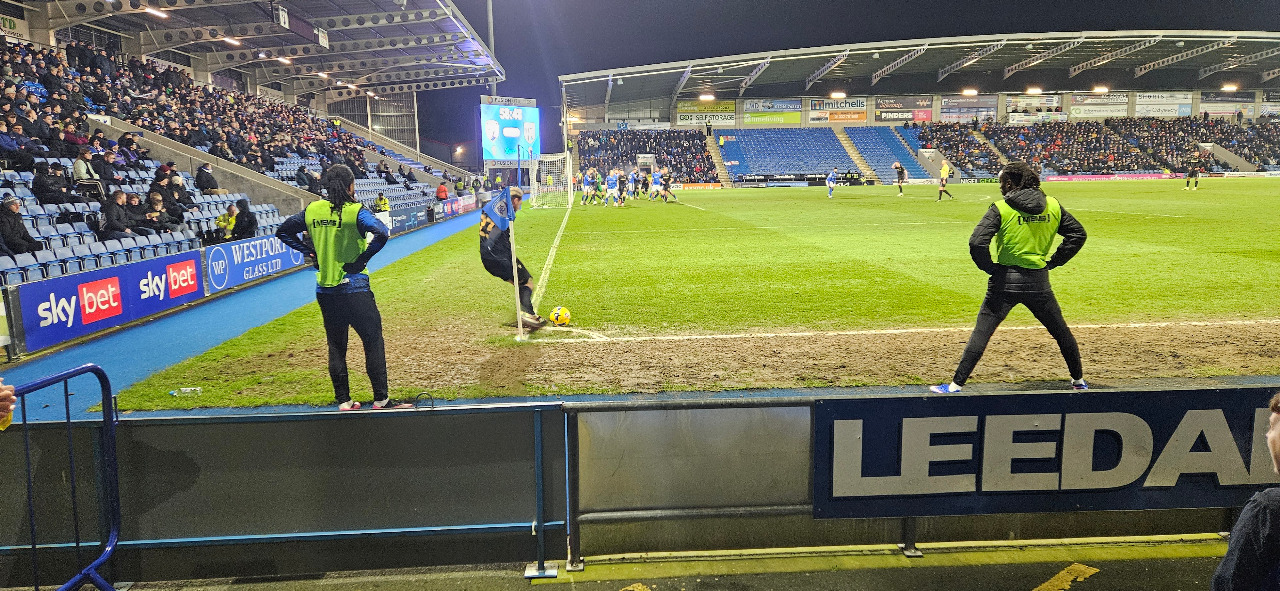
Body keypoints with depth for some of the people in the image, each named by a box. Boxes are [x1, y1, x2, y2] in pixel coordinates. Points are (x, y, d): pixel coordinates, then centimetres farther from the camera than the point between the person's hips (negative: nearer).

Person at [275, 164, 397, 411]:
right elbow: (381, 233, -26)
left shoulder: (312, 210, 5)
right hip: (355, 290, -5)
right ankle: (381, 400, 5)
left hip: (324, 291, 5)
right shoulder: (355, 211, -11)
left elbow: (283, 231, 16)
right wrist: (363, 259, -15)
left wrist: (310, 252, 11)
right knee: (373, 342, 5)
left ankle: (343, 402, 18)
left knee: (336, 347, 13)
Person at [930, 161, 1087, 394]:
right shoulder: (1052, 205, 5)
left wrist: (990, 268, -6)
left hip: (1006, 281, -4)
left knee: (981, 333, -1)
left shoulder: (1001, 208, -10)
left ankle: (957, 384, -4)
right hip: (1039, 281, 4)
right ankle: (1078, 380, 34)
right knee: (1061, 331, 21)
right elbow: (1077, 233, 11)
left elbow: (977, 243, -19)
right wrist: (1053, 261, 11)